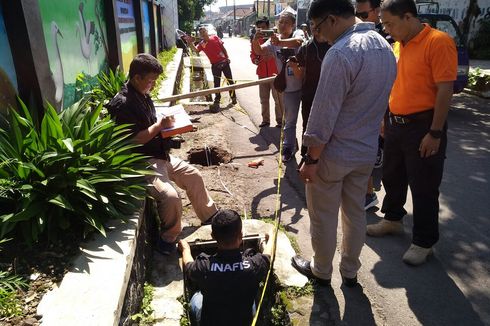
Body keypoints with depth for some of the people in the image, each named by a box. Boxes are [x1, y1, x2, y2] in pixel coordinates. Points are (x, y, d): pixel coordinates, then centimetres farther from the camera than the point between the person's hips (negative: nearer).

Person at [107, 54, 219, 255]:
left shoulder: (143, 95, 10)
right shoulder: (122, 104, -18)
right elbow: (135, 140, -23)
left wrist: (165, 124, 4)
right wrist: (159, 125, -15)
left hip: (160, 155, 10)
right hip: (143, 161, -10)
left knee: (194, 176, 15)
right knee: (170, 197, -27)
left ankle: (210, 217, 34)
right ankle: (168, 240, 0)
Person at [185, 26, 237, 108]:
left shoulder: (215, 37, 1)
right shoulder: (201, 44, 0)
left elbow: (222, 47, 6)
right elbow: (196, 50, -18)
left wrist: (227, 57, 0)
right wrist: (190, 43, -33)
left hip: (224, 62, 0)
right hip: (215, 65, 0)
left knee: (230, 80, 7)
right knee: (217, 84, 3)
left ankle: (233, 97, 21)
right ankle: (217, 100, 13)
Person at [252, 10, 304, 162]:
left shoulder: (298, 33, -8)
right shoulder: (274, 40, 3)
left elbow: (298, 42, -31)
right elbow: (259, 51, -11)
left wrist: (280, 43, -49)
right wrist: (255, 42, -34)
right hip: (289, 87, 2)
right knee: (289, 120, 12)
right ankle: (288, 148, 26)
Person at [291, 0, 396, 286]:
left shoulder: (341, 53, -23)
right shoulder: (385, 47, 5)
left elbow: (324, 115, -24)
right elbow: (380, 102, 12)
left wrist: (311, 160, -16)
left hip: (334, 154, -8)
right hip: (367, 151, 8)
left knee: (323, 217, 12)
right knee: (356, 212, 20)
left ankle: (321, 271, 32)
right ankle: (350, 271, 37)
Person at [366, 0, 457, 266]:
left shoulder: (438, 42, -14)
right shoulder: (398, 45, 9)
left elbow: (445, 89, -17)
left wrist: (435, 133, -19)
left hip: (422, 126, -7)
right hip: (395, 123, 8)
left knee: (423, 187, 4)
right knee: (391, 177, 19)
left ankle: (424, 241, 20)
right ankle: (393, 219, 40)